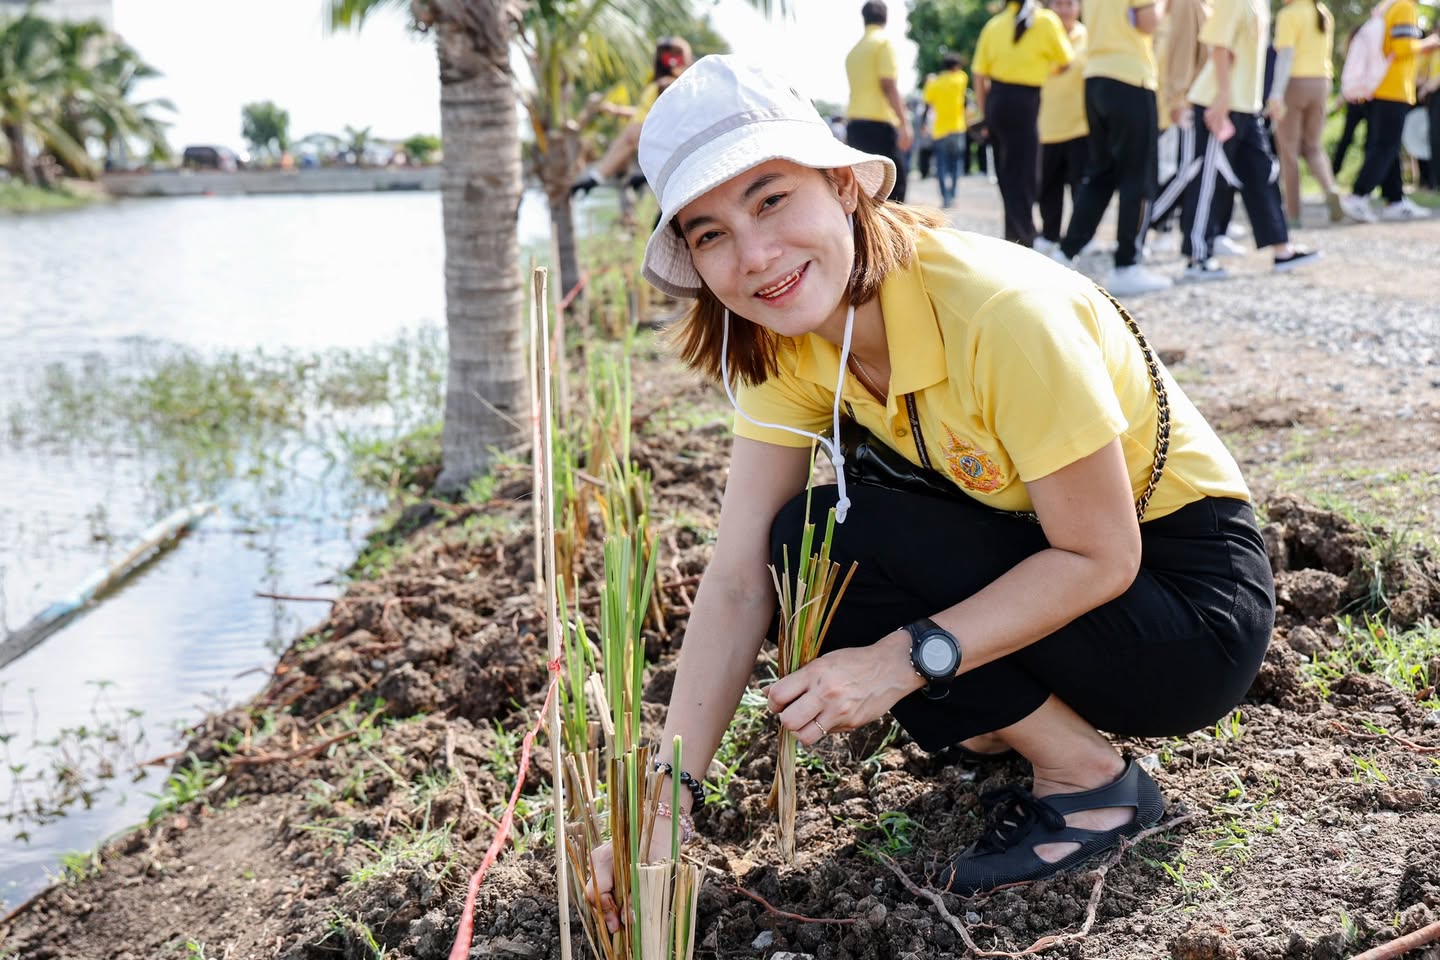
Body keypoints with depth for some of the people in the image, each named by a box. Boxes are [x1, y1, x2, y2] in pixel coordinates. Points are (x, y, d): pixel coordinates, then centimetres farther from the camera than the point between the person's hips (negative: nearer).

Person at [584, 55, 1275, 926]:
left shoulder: (998, 312, -30)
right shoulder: (785, 345, -8)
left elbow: (1100, 558, -22)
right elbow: (740, 580, -13)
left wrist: (902, 658, -28)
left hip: (1189, 594, -7)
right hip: (1033, 547, 7)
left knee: (821, 542, -21)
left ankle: (1091, 778, -7)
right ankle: (1012, 713, 8)